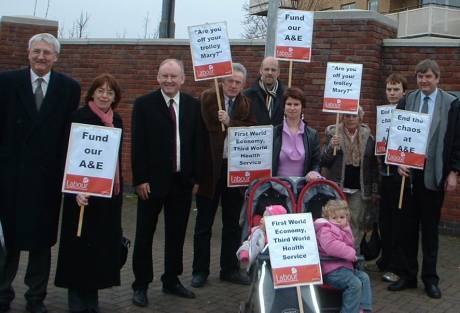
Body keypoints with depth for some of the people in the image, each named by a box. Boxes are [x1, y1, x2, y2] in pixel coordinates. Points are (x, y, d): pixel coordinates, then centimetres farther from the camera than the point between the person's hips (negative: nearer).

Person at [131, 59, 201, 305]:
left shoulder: (193, 105, 6)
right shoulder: (144, 104, -4)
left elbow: (197, 143, 7)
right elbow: (137, 145, -7)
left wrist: (195, 178, 4)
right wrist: (140, 179, -11)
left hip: (183, 181, 3)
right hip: (152, 181, -3)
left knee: (177, 234, 12)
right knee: (144, 235, 6)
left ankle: (171, 281, 25)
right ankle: (141, 285, 17)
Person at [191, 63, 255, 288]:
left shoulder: (247, 104, 7)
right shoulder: (208, 98, -6)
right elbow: (211, 129, -14)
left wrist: (230, 122, -17)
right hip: (210, 168, -4)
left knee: (233, 223, 13)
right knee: (204, 224, 8)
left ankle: (230, 269, 26)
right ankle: (200, 270, 20)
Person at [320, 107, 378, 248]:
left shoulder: (367, 136, 5)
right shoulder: (333, 133, 1)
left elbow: (373, 164, 9)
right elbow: (323, 162, -2)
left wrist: (375, 190, 6)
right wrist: (331, 147, -20)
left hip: (359, 189, 1)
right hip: (336, 187, -1)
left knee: (356, 222, 0)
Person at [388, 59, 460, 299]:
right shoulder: (406, 101, 4)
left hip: (435, 174, -2)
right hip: (409, 172, 2)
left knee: (430, 227, 8)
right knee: (409, 226, 8)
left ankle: (430, 278, 18)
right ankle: (408, 275, 19)